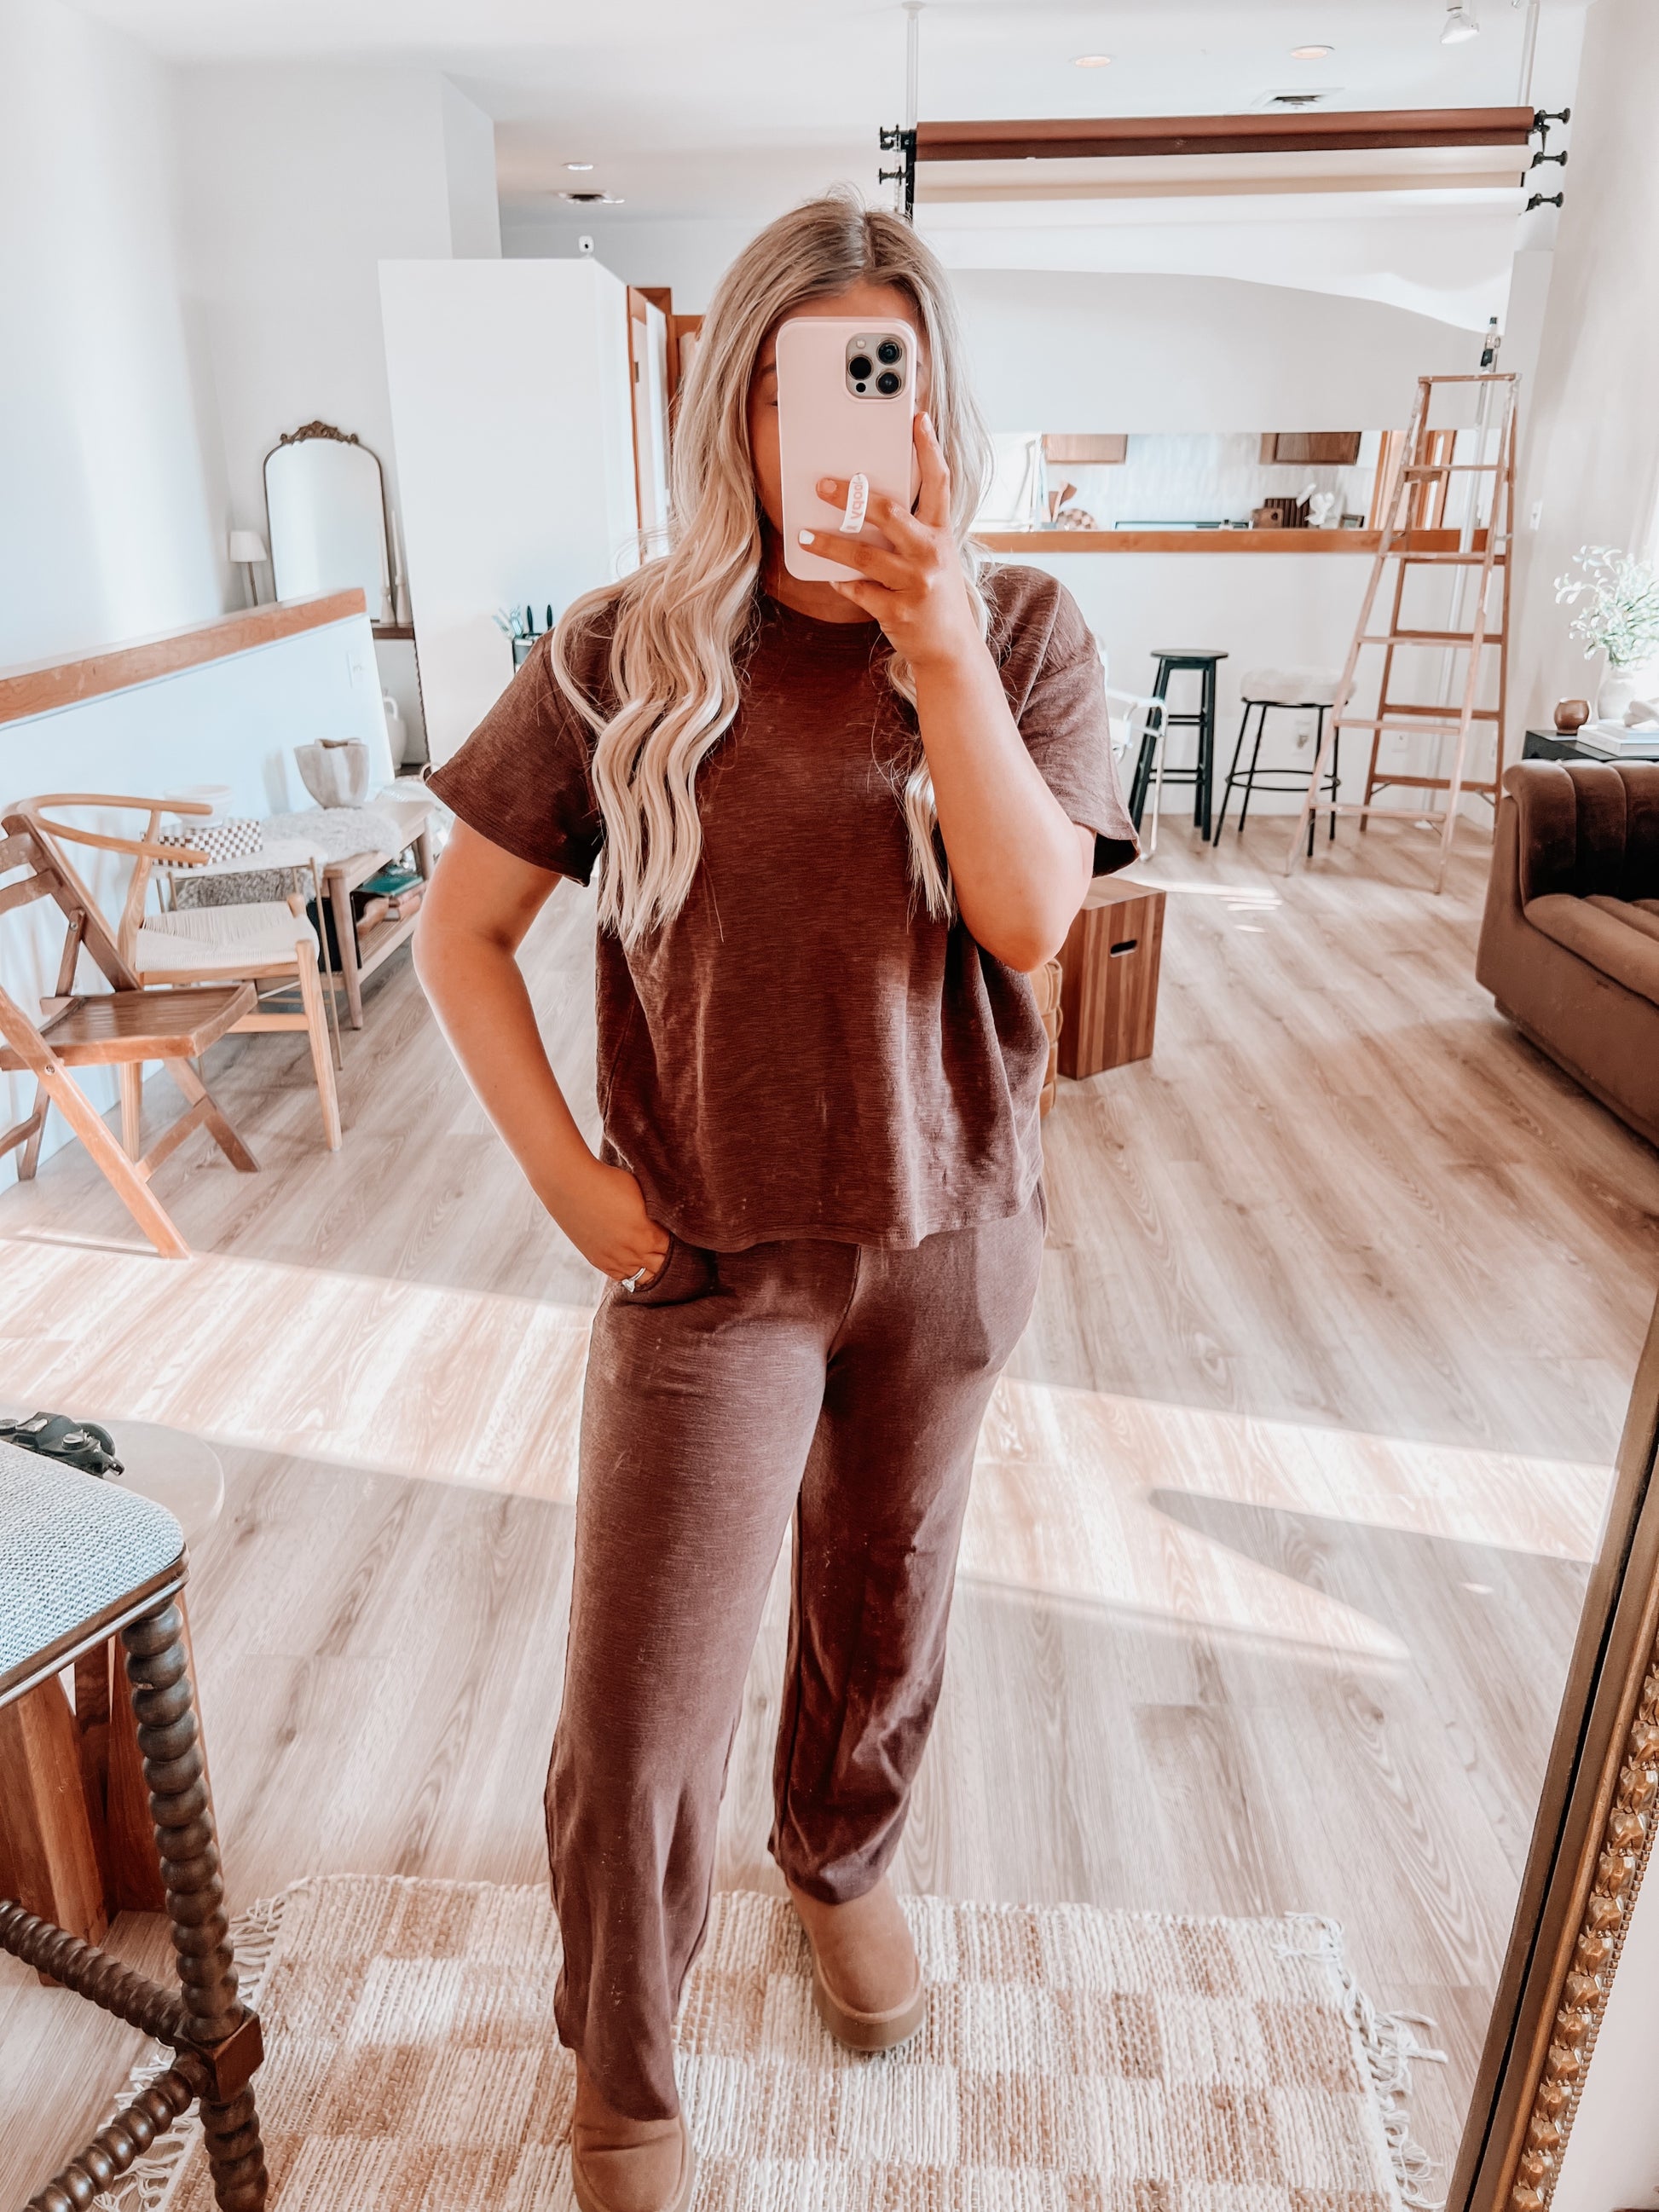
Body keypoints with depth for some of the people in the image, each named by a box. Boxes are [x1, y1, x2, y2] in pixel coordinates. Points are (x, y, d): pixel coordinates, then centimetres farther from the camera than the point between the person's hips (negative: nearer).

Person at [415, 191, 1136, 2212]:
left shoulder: (1021, 633, -3)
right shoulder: (622, 653, -6)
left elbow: (1030, 918, -16)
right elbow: (461, 928, -2)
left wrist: (942, 654, -27)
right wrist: (565, 1176, -9)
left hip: (948, 1238, 2)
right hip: (714, 1253, -1)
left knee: (884, 1594, 23)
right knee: (636, 1717, 3)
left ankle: (842, 1859, 55)